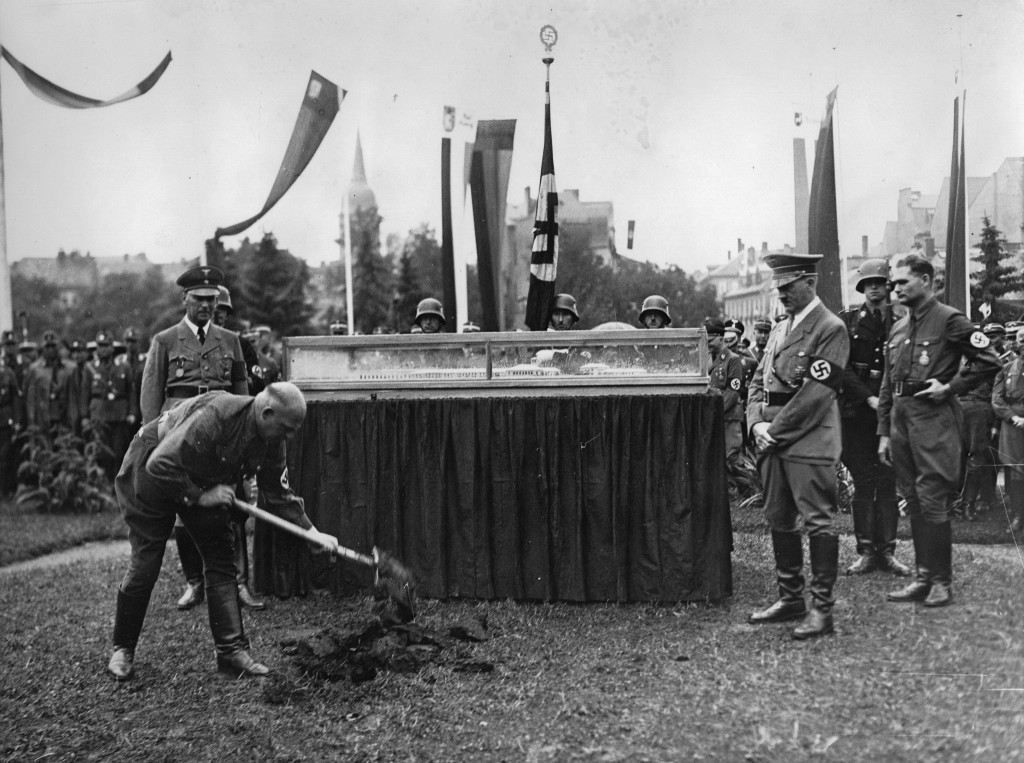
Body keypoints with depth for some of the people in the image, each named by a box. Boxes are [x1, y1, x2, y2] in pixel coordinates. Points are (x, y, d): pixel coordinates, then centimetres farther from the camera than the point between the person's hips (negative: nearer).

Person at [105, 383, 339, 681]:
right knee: (145, 564, -4)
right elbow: (159, 465, -36)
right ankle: (122, 648, 17)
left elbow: (279, 495, -5)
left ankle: (231, 650, 1)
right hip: (149, 470, -7)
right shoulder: (213, 417, -38)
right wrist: (199, 496, -29)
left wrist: (312, 532, -14)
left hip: (202, 484, 7)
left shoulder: (270, 442, -13)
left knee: (221, 558, -3)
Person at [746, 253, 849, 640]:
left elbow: (816, 392, -15)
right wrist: (758, 424, 0)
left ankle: (822, 608, 4)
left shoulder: (831, 329, -7)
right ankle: (790, 598, 24)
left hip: (809, 441, -8)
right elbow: (759, 381, 16)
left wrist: (777, 429, -14)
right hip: (774, 440, 8)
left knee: (817, 522, -3)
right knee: (779, 520, 12)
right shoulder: (780, 329, 18)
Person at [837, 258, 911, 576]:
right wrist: (870, 399, -14)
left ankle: (887, 551, 10)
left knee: (888, 482, 3)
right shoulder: (847, 320, 2)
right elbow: (842, 368, -5)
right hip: (857, 410, -1)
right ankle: (866, 552, 7)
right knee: (863, 482, 2)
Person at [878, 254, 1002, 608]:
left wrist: (950, 386, -11)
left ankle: (941, 582, 5)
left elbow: (990, 361, -7)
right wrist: (884, 433, 14)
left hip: (934, 419, -7)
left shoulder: (949, 320, -5)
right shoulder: (897, 329, 16)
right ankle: (923, 578, 18)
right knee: (913, 502, 10)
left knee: (932, 502, -6)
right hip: (901, 419, 7)